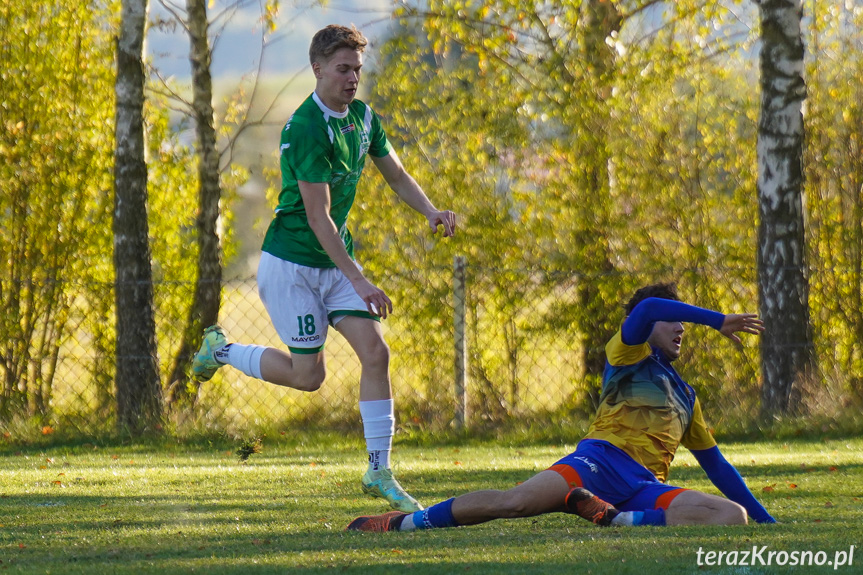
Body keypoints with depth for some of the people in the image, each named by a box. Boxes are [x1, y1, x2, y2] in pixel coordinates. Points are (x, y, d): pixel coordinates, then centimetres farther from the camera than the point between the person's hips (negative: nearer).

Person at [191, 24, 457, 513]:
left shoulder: (363, 117, 3)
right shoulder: (307, 128, -23)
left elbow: (398, 177, 14)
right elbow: (318, 217, -23)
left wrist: (431, 211, -7)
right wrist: (358, 280, -25)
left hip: (337, 260, 7)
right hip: (292, 264, -7)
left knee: (375, 352, -7)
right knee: (309, 375, -1)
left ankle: (379, 472, -3)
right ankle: (221, 349, 24)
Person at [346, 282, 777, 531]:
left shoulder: (686, 397, 35)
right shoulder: (630, 353, 18)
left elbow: (715, 463, 38)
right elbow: (647, 309, -6)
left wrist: (765, 520, 34)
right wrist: (719, 321, -3)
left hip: (646, 488, 5)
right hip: (603, 457, -5)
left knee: (732, 517, -23)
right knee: (518, 501, -31)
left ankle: (619, 520, -31)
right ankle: (405, 523, -21)